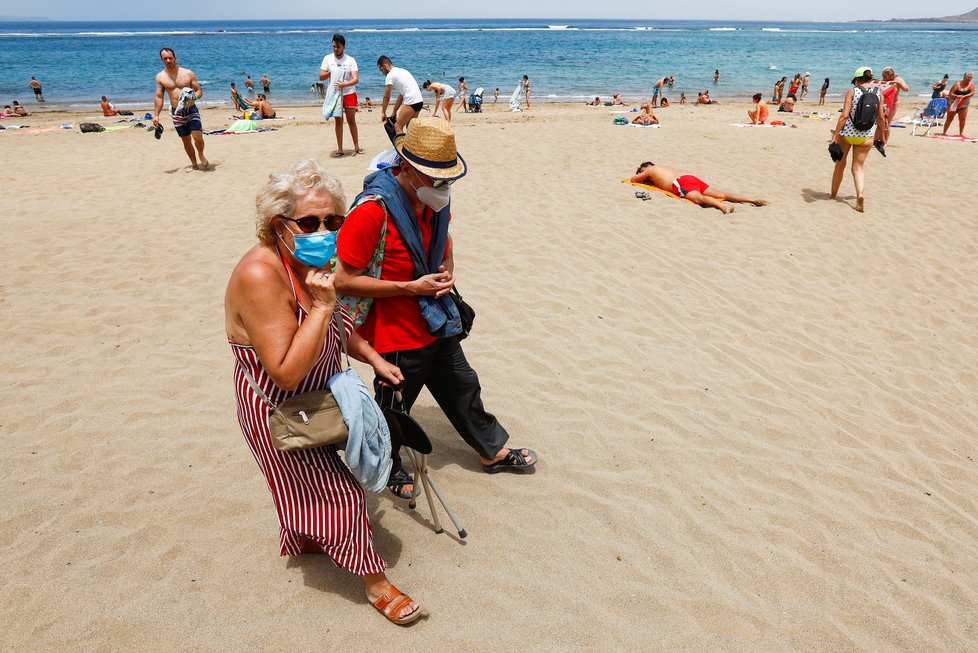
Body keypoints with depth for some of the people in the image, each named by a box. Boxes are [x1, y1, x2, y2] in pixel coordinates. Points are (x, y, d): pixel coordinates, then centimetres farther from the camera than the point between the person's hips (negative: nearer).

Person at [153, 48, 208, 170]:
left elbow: (199, 91, 1)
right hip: (177, 113, 2)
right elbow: (159, 97, 8)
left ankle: (201, 155, 13)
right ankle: (194, 163, 23)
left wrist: (193, 97, -21)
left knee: (197, 137, -16)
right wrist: (156, 115, 1)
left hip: (191, 110, -2)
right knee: (186, 141, 7)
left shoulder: (188, 73, -2)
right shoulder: (160, 76, 4)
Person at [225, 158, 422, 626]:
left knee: (308, 489, 29)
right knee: (336, 494, 3)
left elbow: (337, 326, 13)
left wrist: (373, 358, 4)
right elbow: (287, 372, -37)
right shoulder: (260, 275, -34)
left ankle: (302, 543, 56)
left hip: (316, 396, 9)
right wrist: (322, 306, -38)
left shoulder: (311, 262, -6)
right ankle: (375, 583, 22)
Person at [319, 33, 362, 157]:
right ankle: (340, 149, 8)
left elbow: (356, 79, -15)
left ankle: (356, 147, 14)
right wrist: (332, 72, -16)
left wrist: (344, 84, -32)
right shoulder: (328, 58, 1)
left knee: (352, 121, 4)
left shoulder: (350, 60, -5)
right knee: (338, 121, 4)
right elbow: (321, 77, 0)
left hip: (349, 94, -1)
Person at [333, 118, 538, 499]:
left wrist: (448, 269, -1)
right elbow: (344, 281, -27)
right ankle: (388, 466, 43)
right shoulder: (372, 211, -28)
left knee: (463, 388, 22)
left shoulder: (433, 200, -2)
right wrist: (411, 287, -26)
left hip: (436, 323, 8)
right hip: (395, 335, -7)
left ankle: (493, 451, 42)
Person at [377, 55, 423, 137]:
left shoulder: (390, 75, -3)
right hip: (419, 101, 9)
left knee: (398, 126, -4)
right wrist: (394, 112, 26)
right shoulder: (401, 71, 24)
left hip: (411, 102, -9)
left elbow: (386, 97, 2)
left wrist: (383, 113, 14)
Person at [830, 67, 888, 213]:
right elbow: (881, 117, 5)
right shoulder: (878, 92, 2)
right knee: (858, 168, 9)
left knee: (840, 164, 16)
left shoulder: (852, 91, -7)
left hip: (847, 133, -2)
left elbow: (845, 115, -16)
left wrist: (835, 134, -14)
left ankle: (833, 194, 30)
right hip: (867, 136, 2)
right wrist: (882, 136, 16)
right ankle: (860, 194, -15)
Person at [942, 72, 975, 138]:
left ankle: (961, 133, 6)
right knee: (949, 119, 2)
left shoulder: (971, 84, -6)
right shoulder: (957, 84, -15)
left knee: (962, 119, -2)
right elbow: (950, 94, -18)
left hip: (963, 106, 3)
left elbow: (972, 93, -18)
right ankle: (944, 132, 9)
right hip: (953, 105, -3)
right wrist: (957, 96, -36)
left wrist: (964, 96, -34)